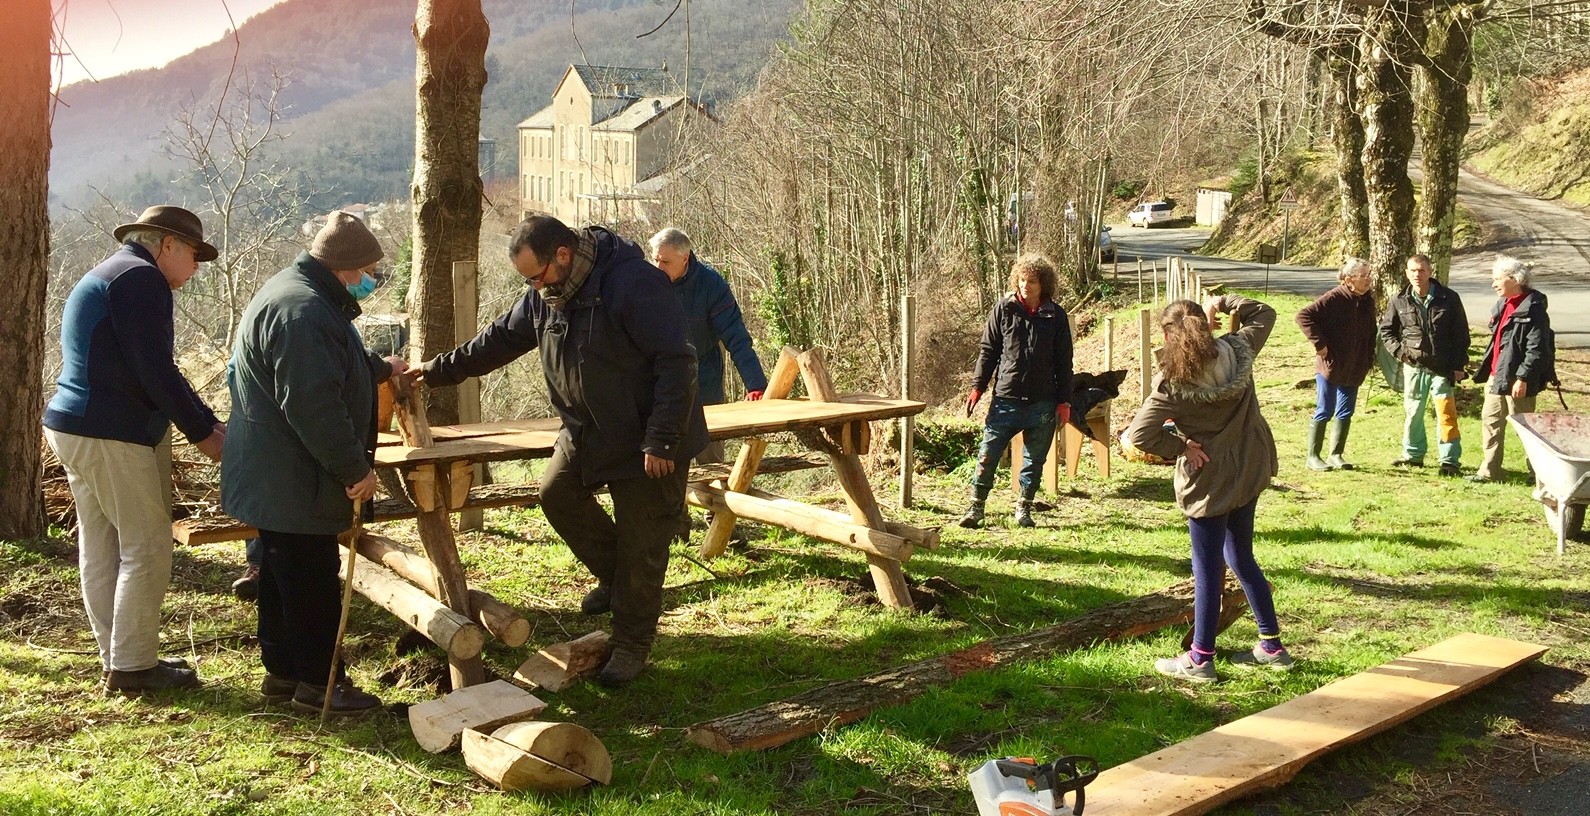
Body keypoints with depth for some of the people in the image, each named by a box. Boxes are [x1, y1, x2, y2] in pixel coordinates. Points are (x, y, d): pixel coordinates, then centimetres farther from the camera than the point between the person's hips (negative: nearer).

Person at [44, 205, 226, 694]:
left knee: (101, 547, 12)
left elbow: (151, 369, 23)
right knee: (147, 545, -5)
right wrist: (202, 433, -11)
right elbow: (156, 371, -19)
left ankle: (118, 658, 20)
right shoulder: (141, 279, -12)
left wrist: (209, 420, 18)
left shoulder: (106, 278, 22)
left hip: (75, 428, 11)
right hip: (109, 435, -11)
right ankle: (133, 666, 0)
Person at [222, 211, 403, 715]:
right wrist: (355, 468, -22)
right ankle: (317, 683, 9)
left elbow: (336, 367, 34)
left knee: (283, 576, 17)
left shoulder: (298, 293, 14)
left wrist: (382, 369, 49)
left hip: (277, 478, 11)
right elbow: (314, 405, -28)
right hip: (292, 480, -11)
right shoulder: (301, 311, -23)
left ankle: (282, 672, 28)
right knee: (312, 581, -1)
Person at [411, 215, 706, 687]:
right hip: (588, 431, 8)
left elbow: (676, 364, -28)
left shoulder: (635, 284, -27)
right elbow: (501, 338, 14)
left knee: (640, 543, 0)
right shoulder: (547, 294, 0)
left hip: (648, 439, -8)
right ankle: (615, 576, 29)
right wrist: (439, 370, 15)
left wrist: (661, 439, -28)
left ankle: (631, 645, 15)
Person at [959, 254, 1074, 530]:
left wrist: (1064, 401, 3)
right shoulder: (1004, 309, 1)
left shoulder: (1056, 316, 3)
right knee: (988, 455, -3)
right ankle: (976, 507, 8)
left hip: (1042, 403, 1)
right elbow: (988, 349, 5)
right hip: (1006, 398, -1)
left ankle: (1024, 508, 24)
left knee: (1035, 459, 10)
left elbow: (1063, 362, 6)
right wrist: (977, 385, -1)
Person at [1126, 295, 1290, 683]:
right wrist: (1225, 302, 12)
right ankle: (1272, 645, 29)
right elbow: (1264, 314, 14)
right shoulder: (1238, 352, -6)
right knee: (1241, 558, 21)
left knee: (1207, 570, 4)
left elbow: (1139, 435, -26)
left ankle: (1200, 659, 15)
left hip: (1210, 480, -7)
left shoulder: (1173, 383, -21)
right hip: (1250, 471, 7)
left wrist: (1182, 447, -14)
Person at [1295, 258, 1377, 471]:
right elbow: (1304, 316, -20)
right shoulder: (1334, 298, -16)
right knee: (1325, 411, -1)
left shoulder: (1367, 300, 5)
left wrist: (1369, 360, 10)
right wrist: (1319, 343, -20)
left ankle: (1336, 455, 21)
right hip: (1330, 365, -7)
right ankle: (1313, 456, 8)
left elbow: (1370, 332, 17)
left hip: (1354, 370, 7)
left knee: (1346, 413, 10)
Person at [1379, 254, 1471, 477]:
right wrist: (1399, 350, -2)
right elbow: (1386, 330, 14)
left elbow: (1461, 334, 2)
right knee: (1412, 413, 10)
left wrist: (1458, 366, -2)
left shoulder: (1449, 299, -3)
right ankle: (1413, 455, 24)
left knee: (1446, 413, -5)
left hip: (1442, 368, -2)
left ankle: (1449, 460, 0)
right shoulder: (1399, 301, 1)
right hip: (1413, 367, 2)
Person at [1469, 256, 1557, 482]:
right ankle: (1489, 470, 21)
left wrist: (1523, 378, -23)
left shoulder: (1532, 309, -17)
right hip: (1496, 375, 9)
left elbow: (1537, 349, -21)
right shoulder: (1504, 305, 11)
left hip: (1517, 380, -9)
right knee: (1490, 421, 12)